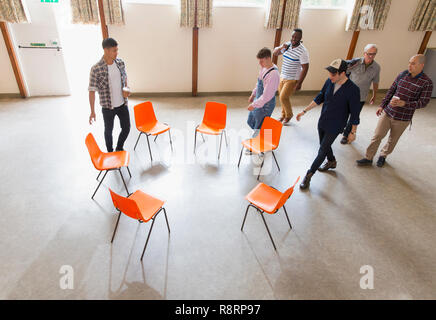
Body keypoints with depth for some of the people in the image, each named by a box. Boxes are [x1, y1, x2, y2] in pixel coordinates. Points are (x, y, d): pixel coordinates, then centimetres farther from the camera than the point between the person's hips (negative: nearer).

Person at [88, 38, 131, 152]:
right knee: (108, 131, 13)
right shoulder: (96, 69, -18)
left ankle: (119, 149, 38)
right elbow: (92, 91, -13)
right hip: (107, 107, -4)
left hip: (122, 104, 4)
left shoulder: (121, 63, -3)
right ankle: (110, 152, 36)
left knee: (126, 128, 13)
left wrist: (126, 88, -4)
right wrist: (92, 111, -13)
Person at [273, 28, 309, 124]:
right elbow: (275, 53, 9)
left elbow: (305, 68, -18)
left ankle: (289, 115, 16)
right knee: (282, 97, 13)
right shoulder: (287, 45, 1)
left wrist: (299, 83, -21)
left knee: (283, 97, -10)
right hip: (283, 76, 6)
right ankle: (283, 115, 34)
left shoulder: (303, 51, -19)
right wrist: (280, 48, -13)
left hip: (292, 79, -6)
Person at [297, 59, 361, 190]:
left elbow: (354, 113, -13)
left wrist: (353, 132, -6)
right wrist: (304, 111, 6)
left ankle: (309, 175, 11)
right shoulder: (329, 82, -8)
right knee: (325, 145, 23)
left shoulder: (353, 90, -22)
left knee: (322, 151, -1)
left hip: (334, 127, -6)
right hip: (322, 122, 6)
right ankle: (332, 162, 52)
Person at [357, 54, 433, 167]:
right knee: (377, 136, 3)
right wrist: (382, 105, 11)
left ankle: (383, 156, 38)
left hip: (402, 119, -2)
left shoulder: (427, 83, -11)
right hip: (387, 112, 3)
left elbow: (423, 102, -14)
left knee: (393, 140, 15)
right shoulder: (402, 74, 0)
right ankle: (368, 158, 14)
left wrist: (404, 103, -27)